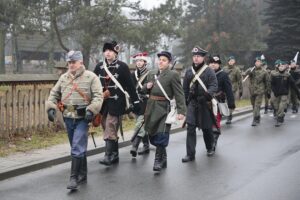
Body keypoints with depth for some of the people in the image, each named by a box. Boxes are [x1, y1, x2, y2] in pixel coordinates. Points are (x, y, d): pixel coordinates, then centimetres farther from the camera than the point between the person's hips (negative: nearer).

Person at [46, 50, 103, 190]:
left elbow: (98, 96, -11)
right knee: (78, 148, 16)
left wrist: (91, 110, -23)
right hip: (68, 118, 6)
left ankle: (74, 177, -6)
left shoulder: (91, 77, -6)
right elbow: (54, 94, 15)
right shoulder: (63, 78, 10)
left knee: (77, 149, -10)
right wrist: (51, 107, 0)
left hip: (82, 118, -6)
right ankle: (82, 175, 27)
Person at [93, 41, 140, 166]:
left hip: (116, 103, -5)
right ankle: (115, 156, 21)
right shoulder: (99, 67, 9)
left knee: (110, 130, -13)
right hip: (103, 103, 5)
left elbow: (130, 85, -4)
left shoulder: (122, 66, -3)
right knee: (107, 129, 11)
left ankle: (109, 156, -12)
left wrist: (135, 102, -5)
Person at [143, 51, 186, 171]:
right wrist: (147, 86, -1)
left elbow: (179, 94, -9)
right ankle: (163, 158, 28)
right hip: (151, 107, 6)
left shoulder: (173, 75, -5)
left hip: (164, 108, -6)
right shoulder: (151, 73, 13)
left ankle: (159, 160, 1)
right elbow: (145, 89, 24)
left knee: (161, 135, -9)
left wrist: (181, 111, -17)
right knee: (152, 134, 12)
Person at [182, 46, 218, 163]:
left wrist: (206, 95, -30)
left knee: (206, 127, 10)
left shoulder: (209, 71, -4)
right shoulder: (188, 71, 8)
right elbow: (185, 88, 14)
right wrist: (185, 102, 13)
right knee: (190, 128, -7)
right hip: (192, 103, 3)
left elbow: (214, 86, -13)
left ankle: (210, 148, 36)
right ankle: (190, 154, -4)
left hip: (205, 103, -2)